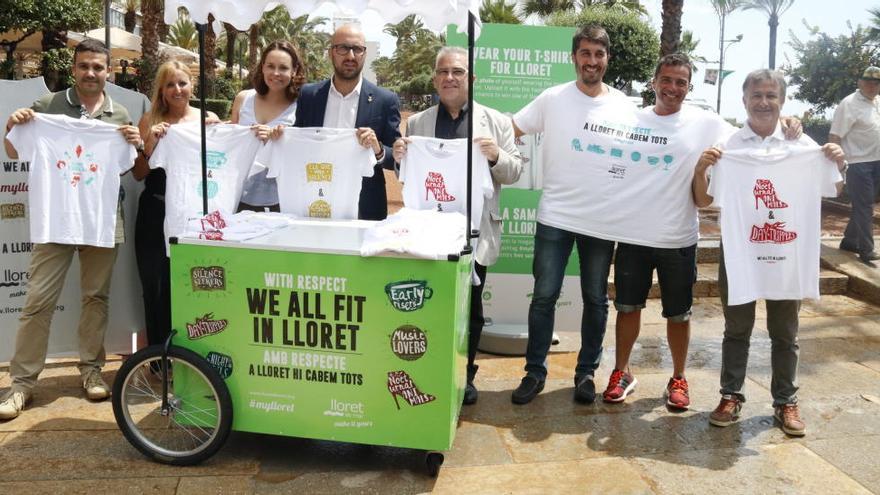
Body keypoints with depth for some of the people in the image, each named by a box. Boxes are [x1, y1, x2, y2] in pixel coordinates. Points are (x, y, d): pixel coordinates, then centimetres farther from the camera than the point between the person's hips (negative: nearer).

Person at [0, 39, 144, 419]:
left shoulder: (121, 115, 8)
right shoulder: (48, 105, 3)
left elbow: (134, 171, 13)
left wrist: (137, 146, -8)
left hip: (104, 218, 2)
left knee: (96, 296, 9)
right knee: (38, 299, -2)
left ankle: (91, 368, 22)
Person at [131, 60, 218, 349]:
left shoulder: (209, 119, 5)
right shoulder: (150, 121, 5)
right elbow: (138, 174, 4)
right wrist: (150, 145, -12)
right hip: (156, 214, 1)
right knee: (156, 287, 5)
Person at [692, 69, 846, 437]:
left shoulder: (802, 145, 2)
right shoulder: (726, 147, -2)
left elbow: (832, 192, 12)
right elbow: (703, 201, 0)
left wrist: (839, 165, -6)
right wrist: (700, 169, -17)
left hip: (788, 254, 1)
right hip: (739, 253, -1)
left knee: (784, 334, 13)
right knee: (737, 330, 11)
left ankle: (786, 402, 27)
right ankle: (731, 397, 24)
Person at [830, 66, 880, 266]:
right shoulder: (849, 104, -12)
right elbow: (835, 136, -16)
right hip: (858, 163, -8)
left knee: (863, 206, 13)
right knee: (864, 207, -6)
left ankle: (849, 241, 24)